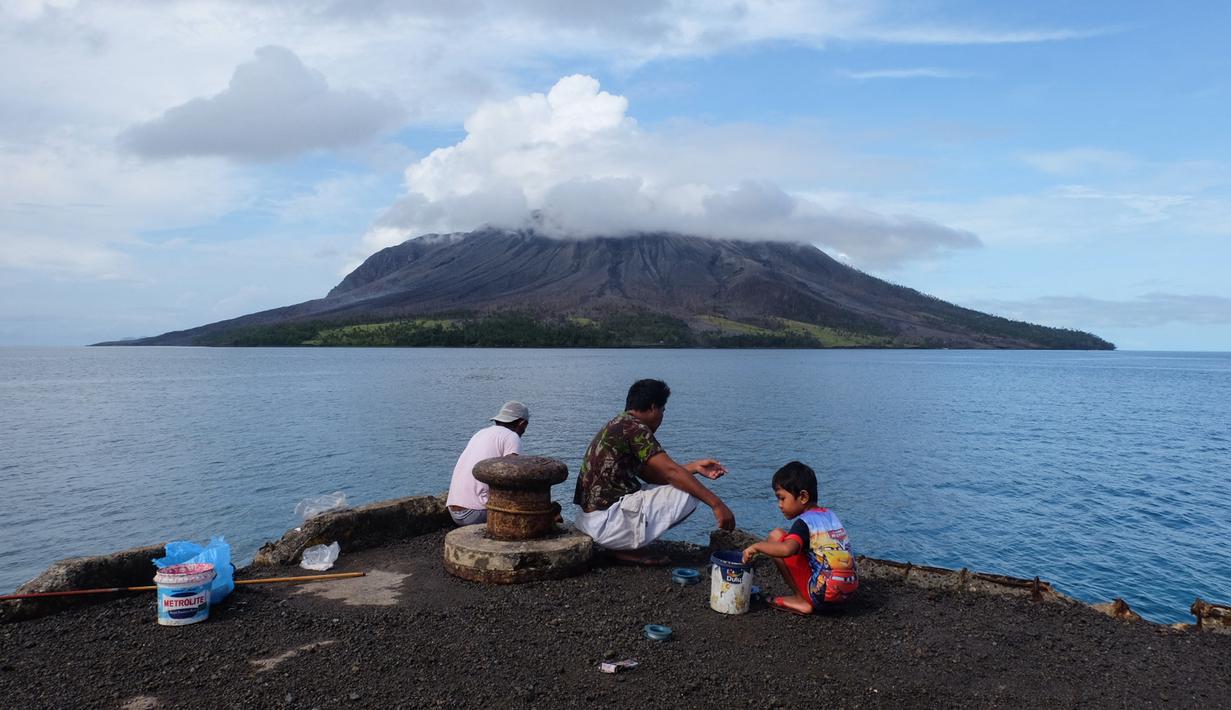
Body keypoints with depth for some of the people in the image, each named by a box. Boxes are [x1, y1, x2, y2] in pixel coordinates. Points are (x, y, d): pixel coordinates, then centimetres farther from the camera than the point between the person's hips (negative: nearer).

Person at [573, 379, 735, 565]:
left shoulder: (616, 426, 17)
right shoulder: (634, 428, -12)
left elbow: (651, 475, 17)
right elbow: (671, 472, -17)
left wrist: (694, 467, 11)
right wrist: (717, 504, -16)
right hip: (606, 520, -10)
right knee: (688, 494, -9)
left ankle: (623, 544, 9)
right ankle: (629, 547, -5)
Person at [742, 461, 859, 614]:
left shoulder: (805, 522, -10)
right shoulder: (831, 515, 13)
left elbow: (787, 549, -28)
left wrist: (757, 546, -14)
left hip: (823, 593, -8)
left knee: (776, 536, -3)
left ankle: (802, 601, 0)